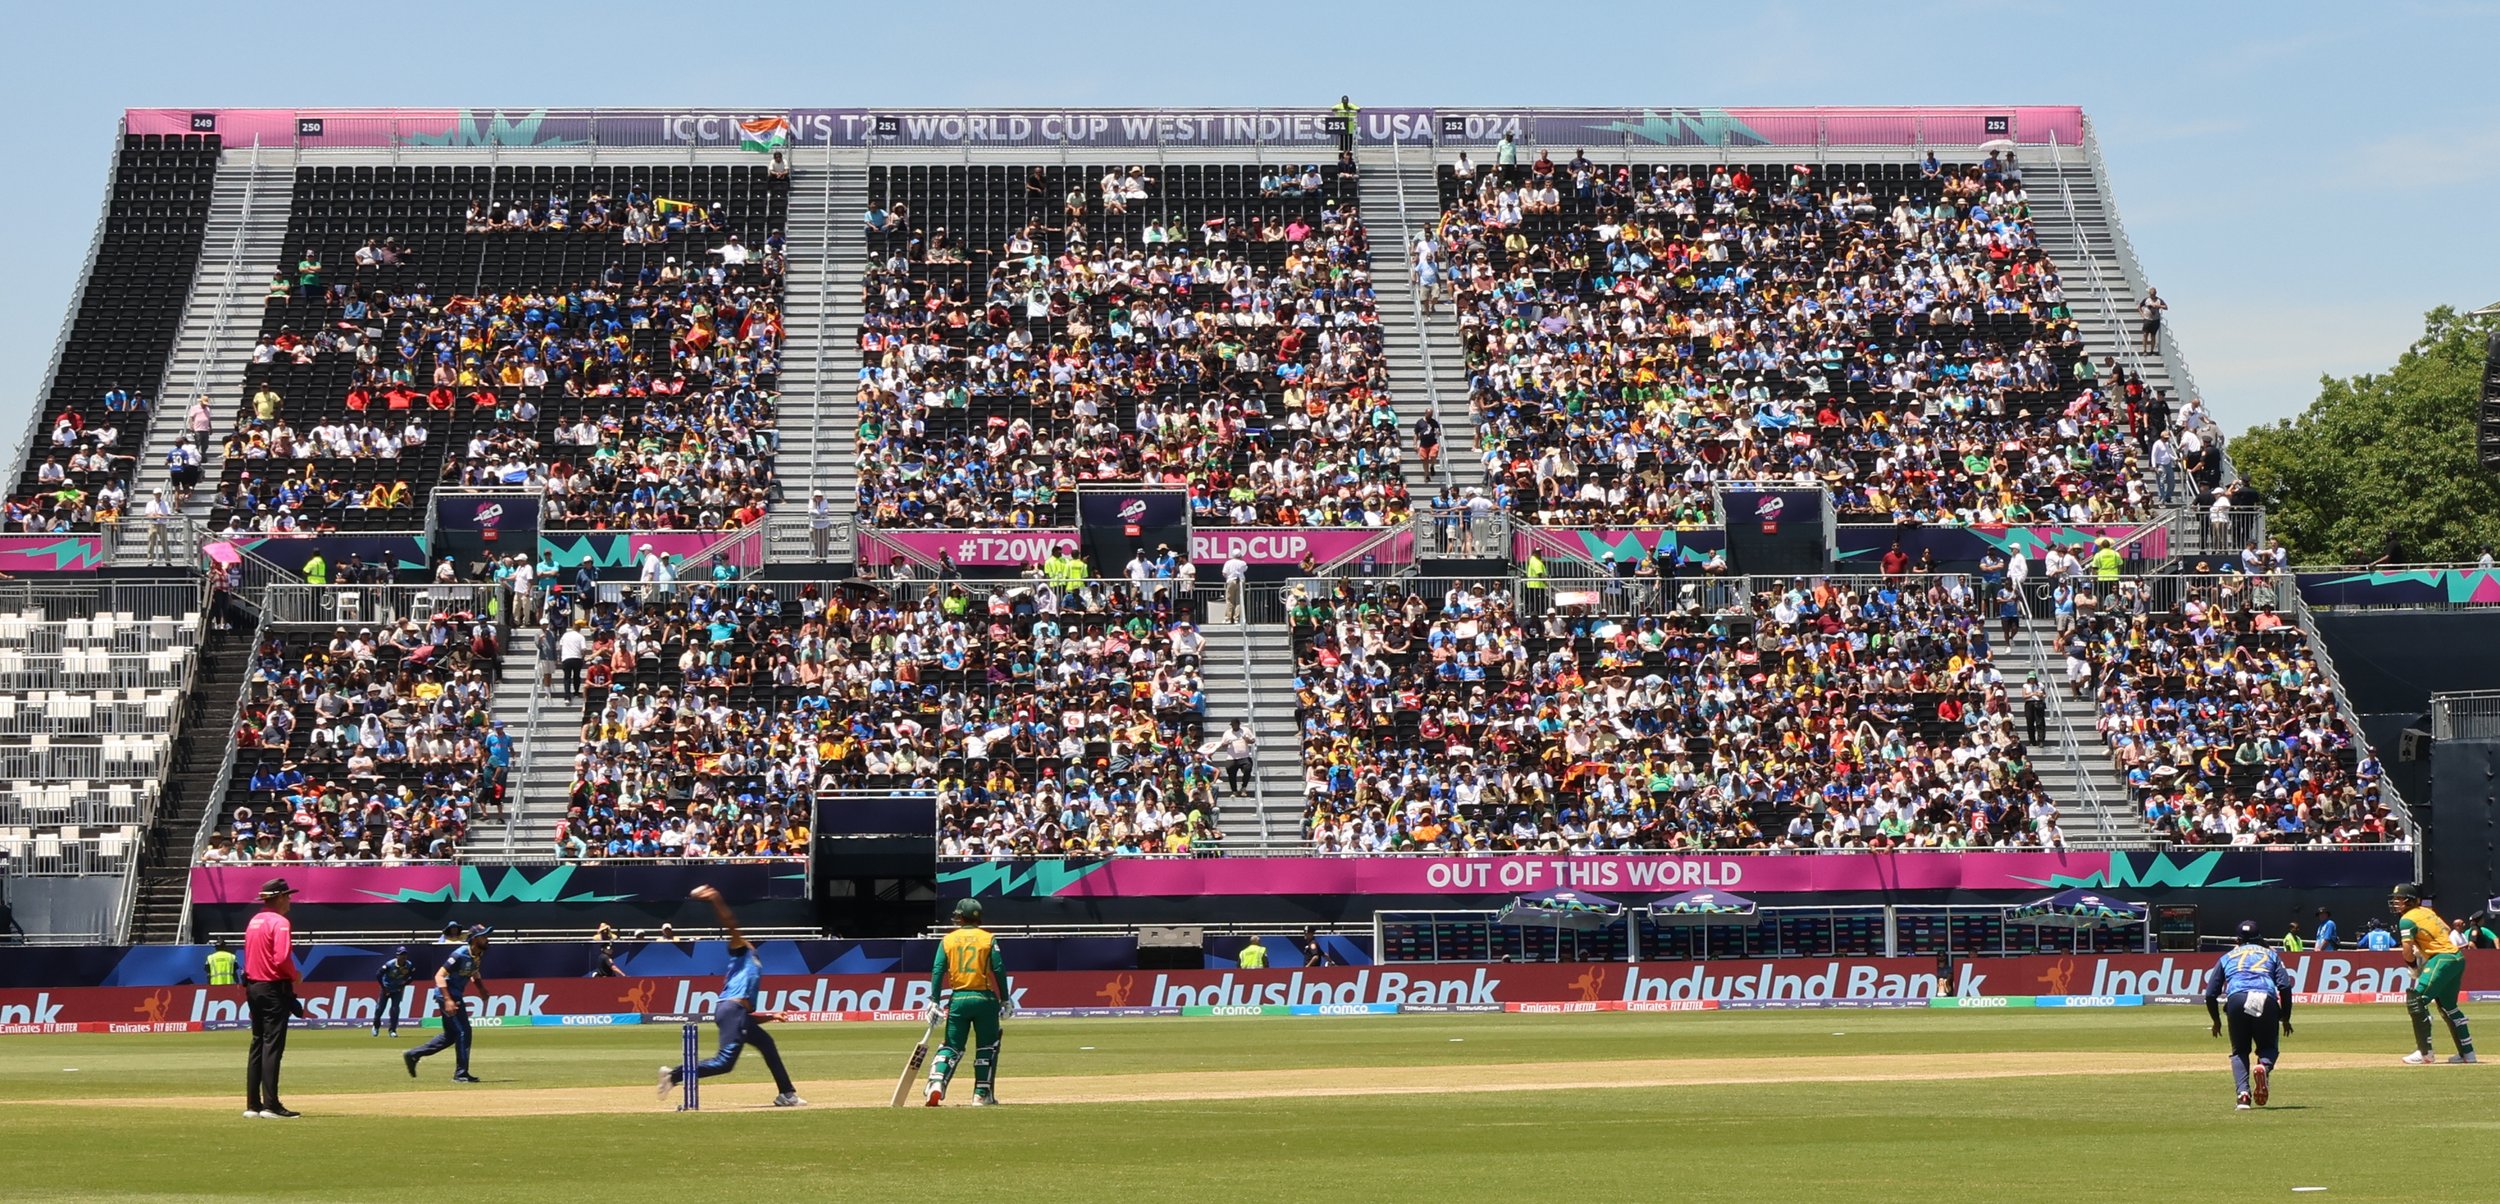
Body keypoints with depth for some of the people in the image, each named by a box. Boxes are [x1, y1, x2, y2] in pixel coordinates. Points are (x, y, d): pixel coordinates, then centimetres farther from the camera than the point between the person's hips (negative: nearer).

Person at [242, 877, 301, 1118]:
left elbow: (249, 957, 16)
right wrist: (295, 975, -4)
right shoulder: (279, 922, -13)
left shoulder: (253, 922, 13)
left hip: (252, 987, 9)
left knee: (257, 1045, 12)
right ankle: (270, 1105, -11)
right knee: (272, 1046, -9)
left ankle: (253, 1104, 13)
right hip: (274, 989, -9)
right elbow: (282, 959, -22)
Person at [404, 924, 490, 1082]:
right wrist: (448, 1000, -31)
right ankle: (461, 1074, -5)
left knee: (451, 1035, 15)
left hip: (456, 996, 10)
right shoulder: (460, 955, -22)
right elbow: (439, 976, -24)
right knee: (463, 1031, -10)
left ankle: (413, 1055, 24)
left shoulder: (480, 955, 3)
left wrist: (482, 989, 4)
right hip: (446, 994, -10)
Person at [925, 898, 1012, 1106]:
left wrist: (934, 1002, -2)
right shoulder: (988, 939, 1)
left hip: (958, 999, 2)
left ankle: (936, 1082, -15)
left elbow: (938, 971, -2)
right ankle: (982, 1094, 8)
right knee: (987, 1047, 11)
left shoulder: (948, 940, 5)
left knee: (952, 1046, 8)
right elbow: (999, 970, -4)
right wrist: (1006, 1000, 2)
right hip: (984, 998, -2)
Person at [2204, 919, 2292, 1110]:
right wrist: (2285, 1019, 17)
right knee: (2268, 1046, 18)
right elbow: (2285, 987, 12)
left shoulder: (2227, 957, 29)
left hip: (2237, 1000, 0)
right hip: (2267, 1000, 0)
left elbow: (2210, 994, 23)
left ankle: (2244, 1093, -8)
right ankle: (2264, 1066, -18)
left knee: (2240, 1050, 16)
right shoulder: (2271, 954, 28)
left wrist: (2216, 1020, 37)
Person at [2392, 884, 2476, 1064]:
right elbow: (2447, 929, 25)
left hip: (2442, 959, -9)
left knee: (2416, 1000, -11)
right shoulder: (2427, 911, 17)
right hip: (2458, 958, 9)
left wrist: (2415, 965, 6)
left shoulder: (2407, 920, -9)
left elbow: (2408, 953, -15)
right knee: (2448, 1005, 21)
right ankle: (2467, 1052, 25)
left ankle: (2425, 1053, -14)